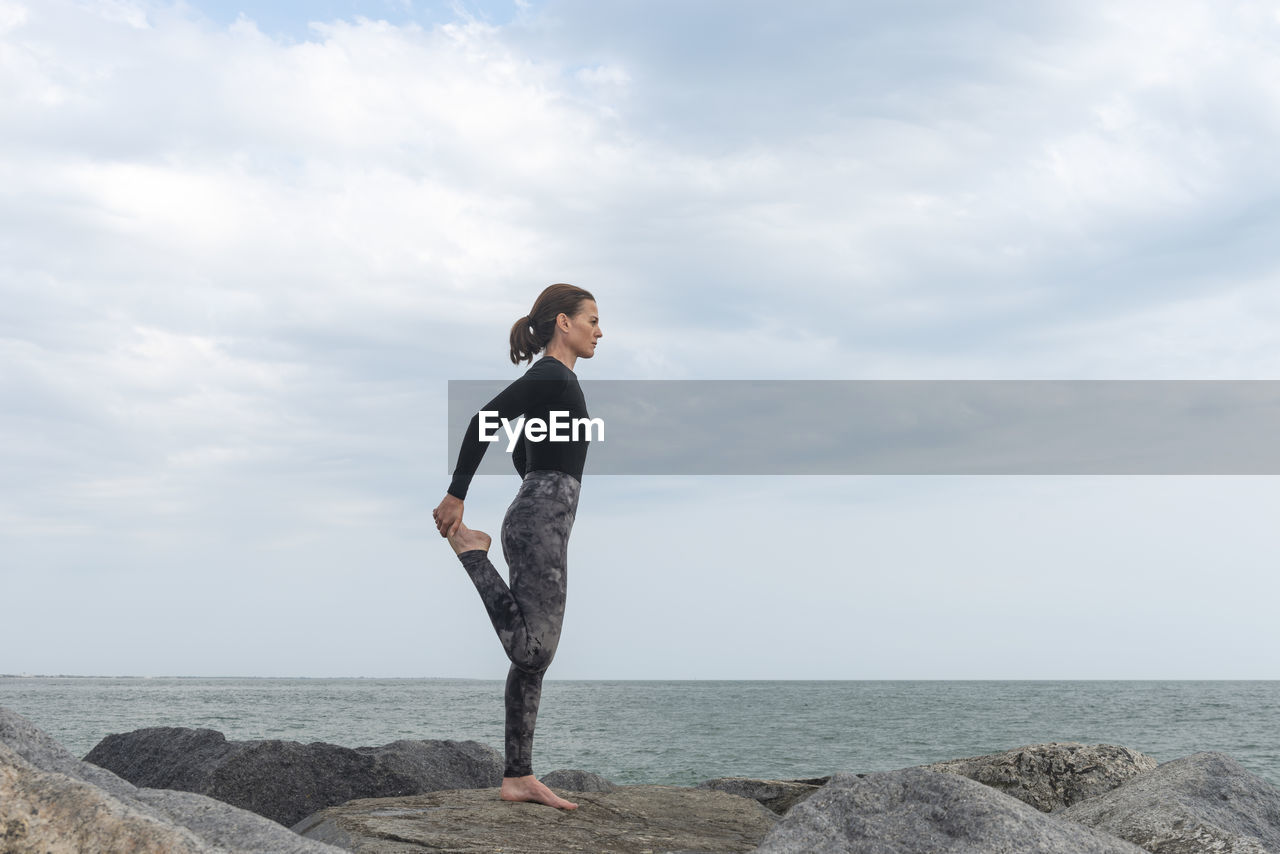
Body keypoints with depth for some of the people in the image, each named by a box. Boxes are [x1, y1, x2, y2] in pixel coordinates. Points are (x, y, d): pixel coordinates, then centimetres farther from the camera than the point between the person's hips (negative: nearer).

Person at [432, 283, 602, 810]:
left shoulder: (553, 380, 18)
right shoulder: (552, 376, -10)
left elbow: (521, 450, 29)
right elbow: (483, 421, -19)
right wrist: (457, 497, -16)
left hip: (534, 521, 10)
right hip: (541, 525, -10)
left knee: (533, 657, 7)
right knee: (530, 648, -11)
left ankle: (519, 777, 9)